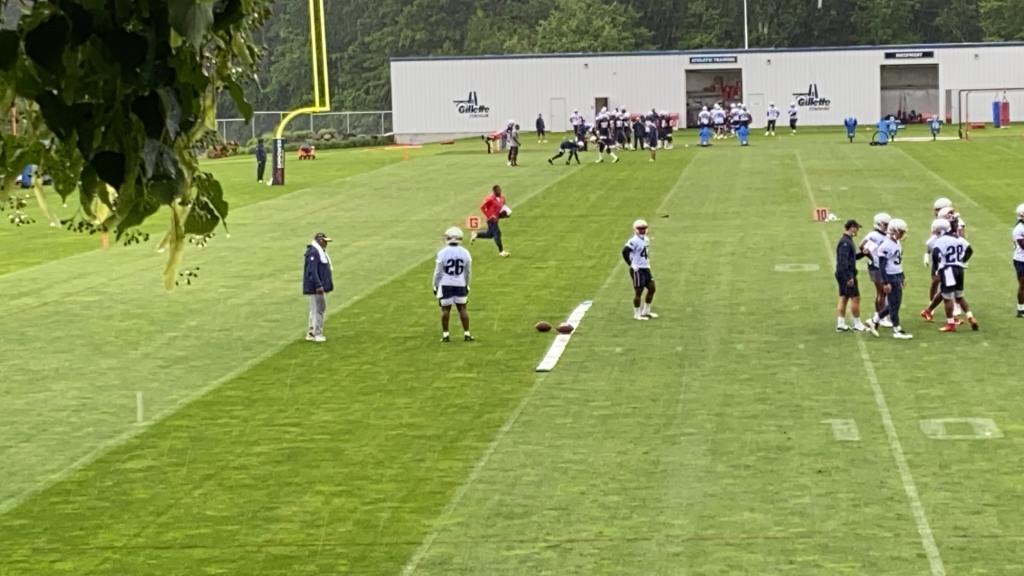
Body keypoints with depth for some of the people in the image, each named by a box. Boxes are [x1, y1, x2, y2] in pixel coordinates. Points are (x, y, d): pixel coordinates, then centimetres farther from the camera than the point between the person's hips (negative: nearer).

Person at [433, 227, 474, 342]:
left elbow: (438, 272, -7)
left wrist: (435, 286, 5)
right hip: (460, 284, 2)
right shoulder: (465, 253, -4)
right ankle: (467, 334, 11)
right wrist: (467, 286, 19)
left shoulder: (443, 253, -13)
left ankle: (445, 334, 8)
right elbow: (467, 272, 6)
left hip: (445, 285, -2)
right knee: (462, 308, 10)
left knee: (445, 309, 6)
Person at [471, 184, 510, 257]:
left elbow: (503, 207, 21)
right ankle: (501, 251, -2)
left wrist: (504, 214, 0)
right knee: (497, 233, -9)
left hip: (496, 218, 9)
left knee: (490, 235, 16)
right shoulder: (490, 198, -20)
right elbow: (482, 207, -16)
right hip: (491, 219, -9)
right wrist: (488, 216, -18)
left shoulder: (502, 198, 4)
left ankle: (476, 235, 36)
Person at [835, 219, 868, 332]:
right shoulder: (845, 242, -18)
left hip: (842, 275, 10)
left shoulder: (847, 241, 14)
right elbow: (843, 261, -24)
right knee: (855, 298, -3)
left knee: (843, 298, 11)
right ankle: (857, 324, 3)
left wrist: (863, 254, 11)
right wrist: (849, 277, -25)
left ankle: (840, 324, 12)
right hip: (846, 275, -10)